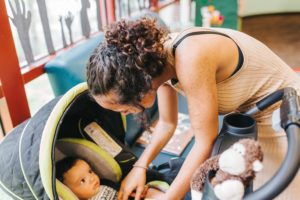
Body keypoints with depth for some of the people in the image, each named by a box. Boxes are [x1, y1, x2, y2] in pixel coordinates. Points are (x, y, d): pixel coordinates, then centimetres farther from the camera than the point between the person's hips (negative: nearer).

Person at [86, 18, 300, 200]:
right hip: (246, 113, 7)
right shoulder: (158, 59, -12)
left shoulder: (190, 61, -38)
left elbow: (206, 142, -28)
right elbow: (167, 124, 2)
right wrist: (140, 166, -8)